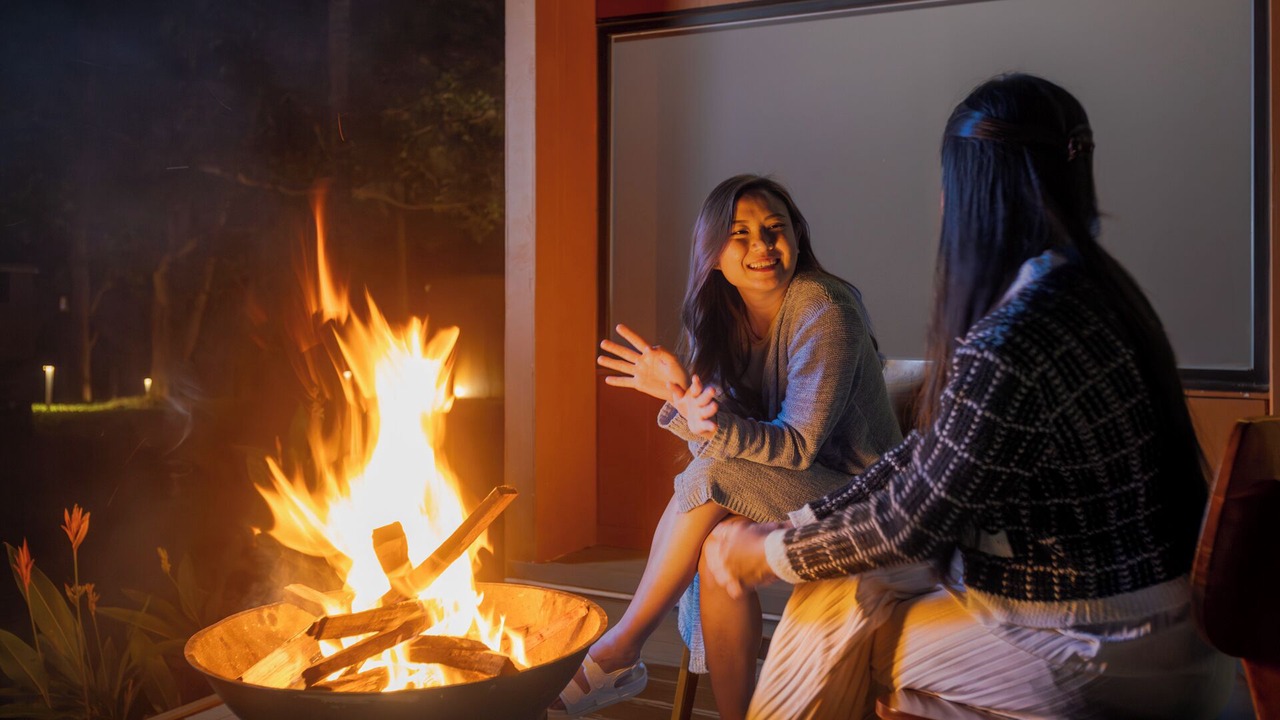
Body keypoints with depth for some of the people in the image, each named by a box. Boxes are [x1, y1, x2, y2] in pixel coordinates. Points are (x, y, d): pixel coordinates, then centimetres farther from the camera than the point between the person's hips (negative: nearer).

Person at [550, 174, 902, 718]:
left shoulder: (825, 314, -20)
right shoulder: (722, 317, 0)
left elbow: (798, 445, -22)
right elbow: (730, 437, -7)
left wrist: (718, 426, -40)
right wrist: (687, 402, -32)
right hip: (788, 489, 6)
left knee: (711, 475, -27)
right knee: (716, 549, -26)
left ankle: (621, 650, -15)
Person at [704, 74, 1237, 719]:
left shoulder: (1010, 341, -28)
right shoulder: (1081, 286, 3)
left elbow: (907, 527, -18)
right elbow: (930, 451, 6)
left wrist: (769, 554, -2)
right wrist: (795, 524, 7)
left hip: (1106, 657, -8)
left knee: (836, 624, 4)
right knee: (840, 584, 12)